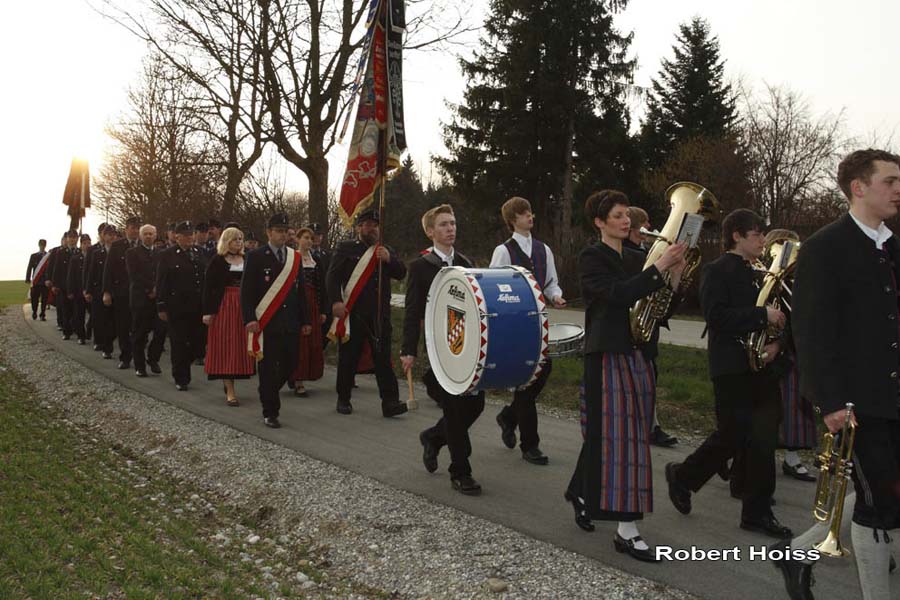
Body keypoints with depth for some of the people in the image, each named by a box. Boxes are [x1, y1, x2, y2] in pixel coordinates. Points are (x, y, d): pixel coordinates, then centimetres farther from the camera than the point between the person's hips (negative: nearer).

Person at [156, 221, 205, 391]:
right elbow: (161, 283, -2)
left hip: (197, 307, 3)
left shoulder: (200, 255, 8)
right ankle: (181, 379, 15)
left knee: (195, 342, 4)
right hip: (176, 306, -3)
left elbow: (206, 281, 8)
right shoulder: (168, 256, -1)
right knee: (178, 343, 3)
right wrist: (161, 307, -7)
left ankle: (182, 371, 28)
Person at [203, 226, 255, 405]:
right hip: (223, 307, -4)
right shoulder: (217, 261, -1)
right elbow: (208, 286, -4)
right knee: (225, 346, -3)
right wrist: (207, 311, -11)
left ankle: (228, 382, 23)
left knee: (240, 346, 6)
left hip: (243, 307, 4)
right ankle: (230, 391, -3)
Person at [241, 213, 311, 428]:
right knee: (268, 368, 0)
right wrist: (249, 319, -15)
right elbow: (246, 291, -5)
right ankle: (270, 412, 11)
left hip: (290, 323, 5)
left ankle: (268, 395, 33)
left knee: (289, 364, 7)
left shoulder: (295, 257, 12)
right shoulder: (256, 257, -1)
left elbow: (301, 291, 14)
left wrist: (305, 321, 11)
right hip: (266, 323, -4)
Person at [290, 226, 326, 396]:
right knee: (299, 343, -4)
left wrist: (322, 310, 7)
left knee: (313, 343, 5)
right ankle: (298, 382, 0)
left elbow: (321, 287, 11)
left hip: (313, 305, 5)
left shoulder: (316, 261, 11)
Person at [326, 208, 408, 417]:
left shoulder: (385, 251, 18)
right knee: (348, 358, 6)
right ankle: (343, 399, 20)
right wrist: (336, 301, -17)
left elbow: (401, 273, 8)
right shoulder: (346, 249, 5)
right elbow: (332, 276, -3)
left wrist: (389, 259, -11)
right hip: (353, 314, -3)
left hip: (380, 315, 3)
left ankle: (390, 402, -1)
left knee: (383, 357, 0)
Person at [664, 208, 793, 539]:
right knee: (733, 436, -3)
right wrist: (762, 314, -20)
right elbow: (717, 317, -20)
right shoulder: (717, 271, -7)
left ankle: (757, 512, 16)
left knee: (763, 440, 6)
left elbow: (772, 318, 18)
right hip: (732, 369, -7)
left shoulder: (757, 274, 17)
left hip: (761, 366, 7)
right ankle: (682, 476, 21)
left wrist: (775, 342, -1)